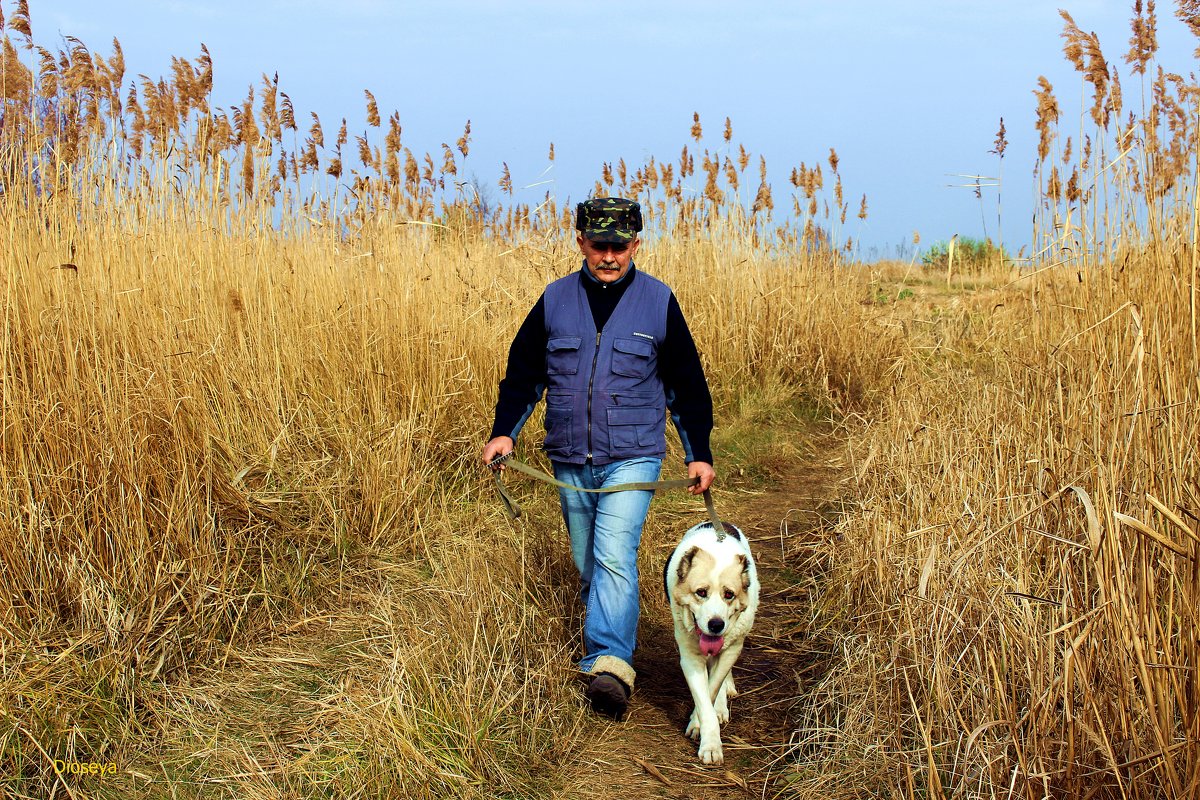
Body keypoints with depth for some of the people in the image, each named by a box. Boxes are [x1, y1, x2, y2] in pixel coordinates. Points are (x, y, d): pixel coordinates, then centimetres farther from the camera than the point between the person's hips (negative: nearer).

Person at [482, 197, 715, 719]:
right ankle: (608, 650, 28)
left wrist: (699, 454, 5)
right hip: (571, 461, 4)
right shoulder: (555, 300, 5)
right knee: (587, 565, 12)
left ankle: (610, 664, -28)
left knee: (614, 555, -20)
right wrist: (504, 431, -2)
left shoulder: (658, 302, 0)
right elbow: (523, 371, 11)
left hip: (632, 459, -3)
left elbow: (687, 384, 7)